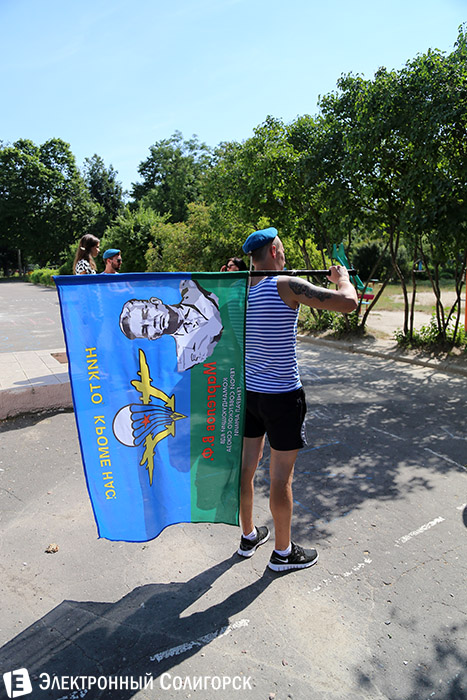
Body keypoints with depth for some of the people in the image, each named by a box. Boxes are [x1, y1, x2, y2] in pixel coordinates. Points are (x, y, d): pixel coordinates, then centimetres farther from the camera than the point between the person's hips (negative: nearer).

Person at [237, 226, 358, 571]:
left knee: (247, 467, 18)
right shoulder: (286, 285, -17)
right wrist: (343, 277, 0)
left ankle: (249, 536, 38)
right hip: (282, 396, -7)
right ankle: (283, 552, 27)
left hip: (248, 391, 7)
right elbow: (348, 303, -22)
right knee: (281, 477, 8)